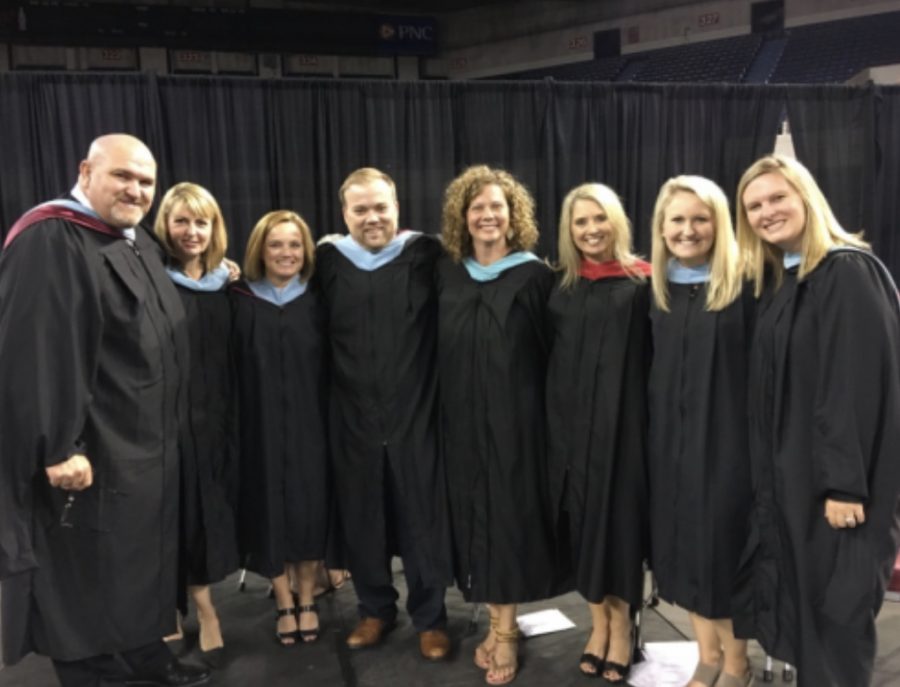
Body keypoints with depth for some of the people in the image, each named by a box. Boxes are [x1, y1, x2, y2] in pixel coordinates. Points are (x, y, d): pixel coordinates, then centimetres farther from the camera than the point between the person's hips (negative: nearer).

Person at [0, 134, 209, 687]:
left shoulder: (141, 243, 11)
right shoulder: (48, 242, -17)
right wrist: (58, 447, -25)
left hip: (146, 440, 9)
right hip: (92, 447, -9)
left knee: (142, 556, 19)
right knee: (87, 569, 6)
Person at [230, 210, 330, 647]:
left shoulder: (317, 301, 3)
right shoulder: (240, 302, 0)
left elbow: (332, 366, 2)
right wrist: (239, 425, -8)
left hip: (310, 423, 1)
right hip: (261, 425, -1)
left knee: (310, 508, 7)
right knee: (270, 509, 6)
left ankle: (307, 601, 25)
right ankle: (284, 604, 23)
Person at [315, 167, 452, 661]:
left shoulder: (427, 256, -5)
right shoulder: (328, 262, 2)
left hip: (415, 414, -2)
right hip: (353, 417, 2)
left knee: (422, 519, 8)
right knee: (361, 517, 14)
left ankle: (430, 617, 27)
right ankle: (375, 608, 34)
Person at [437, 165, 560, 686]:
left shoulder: (535, 276, -5)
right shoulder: (446, 274, 6)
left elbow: (554, 354, -4)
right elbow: (441, 350, 10)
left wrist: (546, 414, -7)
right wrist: (443, 410, 4)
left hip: (516, 418, -4)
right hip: (463, 418, 4)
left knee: (510, 515, 3)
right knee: (475, 515, 10)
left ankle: (507, 629, 19)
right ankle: (497, 622, 27)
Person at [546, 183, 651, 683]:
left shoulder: (643, 282, -3)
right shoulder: (562, 287, 9)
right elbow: (550, 354, 13)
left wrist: (653, 420, -12)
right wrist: (557, 416, 5)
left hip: (622, 421, -4)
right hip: (571, 421, 4)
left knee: (619, 518, 3)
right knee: (583, 521, 9)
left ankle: (621, 625, 21)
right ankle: (599, 624, 24)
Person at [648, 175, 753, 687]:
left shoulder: (743, 286, -9)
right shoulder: (659, 290, 6)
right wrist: (658, 432, 7)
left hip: (728, 436, -5)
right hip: (672, 436, 5)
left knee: (721, 547, 3)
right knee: (681, 546, 11)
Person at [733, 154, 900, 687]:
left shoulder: (848, 271, -15)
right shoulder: (777, 281, 10)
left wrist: (846, 483, -22)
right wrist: (772, 470, 11)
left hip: (836, 476, -8)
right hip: (791, 468, 8)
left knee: (835, 608, 4)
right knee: (801, 601, 15)